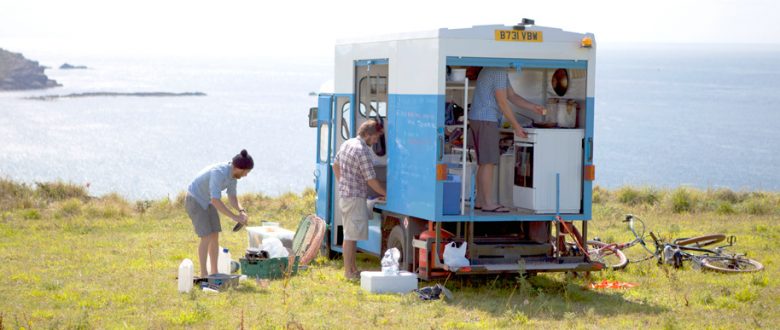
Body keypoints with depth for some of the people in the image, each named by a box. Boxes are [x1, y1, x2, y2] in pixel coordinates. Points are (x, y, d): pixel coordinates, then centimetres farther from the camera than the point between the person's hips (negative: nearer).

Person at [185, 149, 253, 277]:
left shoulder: (233, 173, -7)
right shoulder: (219, 173, -37)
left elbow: (232, 198, 0)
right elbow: (215, 201, -42)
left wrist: (242, 212, -19)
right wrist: (234, 217, -40)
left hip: (206, 200, 9)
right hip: (194, 201, -9)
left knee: (215, 236, 5)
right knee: (207, 238, -13)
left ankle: (214, 273, 13)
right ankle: (203, 274, -3)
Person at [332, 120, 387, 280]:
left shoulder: (347, 144, 8)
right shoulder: (363, 151, -20)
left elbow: (336, 164, 22)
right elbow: (371, 180, -19)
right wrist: (385, 194, -7)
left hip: (344, 194, 10)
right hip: (355, 198, -10)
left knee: (351, 234, 16)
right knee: (351, 236, -5)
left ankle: (352, 268, 24)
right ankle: (349, 272, -1)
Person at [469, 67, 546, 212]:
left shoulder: (494, 70, 18)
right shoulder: (499, 72, -15)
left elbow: (512, 96, 19)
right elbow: (502, 102, -16)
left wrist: (534, 107, 10)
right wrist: (516, 126, -11)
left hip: (477, 119, 10)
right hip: (486, 120, -10)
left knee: (484, 163, 11)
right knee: (488, 163, -9)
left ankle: (480, 201, 13)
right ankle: (489, 203, -8)